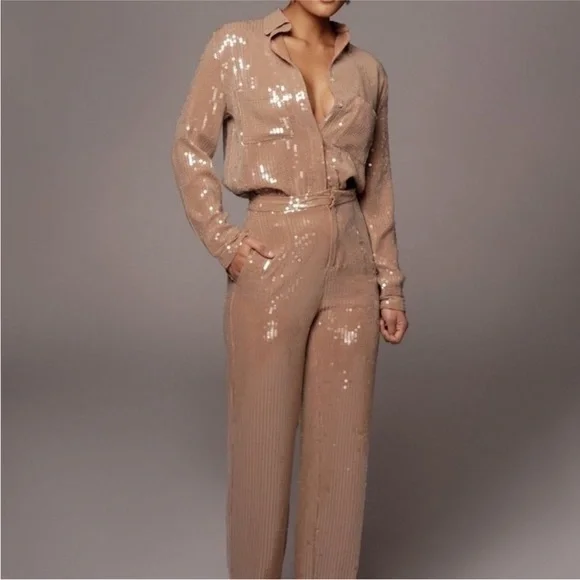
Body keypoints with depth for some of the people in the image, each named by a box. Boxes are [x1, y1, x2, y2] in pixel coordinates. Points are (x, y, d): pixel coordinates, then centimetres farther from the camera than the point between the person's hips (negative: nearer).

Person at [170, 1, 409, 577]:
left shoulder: (367, 70, 8)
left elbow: (378, 184, 12)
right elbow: (190, 148, 3)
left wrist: (391, 284, 9)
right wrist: (221, 238, -8)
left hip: (351, 269, 4)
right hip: (271, 265, -3)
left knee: (342, 442, 9)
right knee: (263, 441, 6)